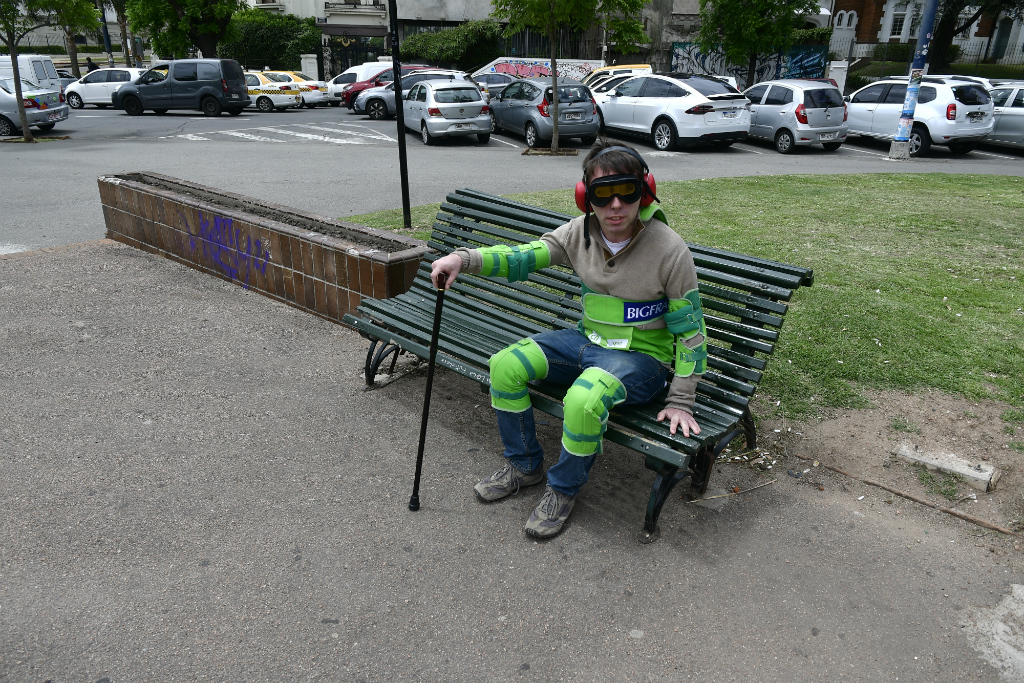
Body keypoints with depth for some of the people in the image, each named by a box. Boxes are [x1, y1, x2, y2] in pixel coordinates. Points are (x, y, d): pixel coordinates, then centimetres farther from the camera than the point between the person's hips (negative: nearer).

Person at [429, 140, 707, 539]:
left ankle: (564, 488, -5)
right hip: (589, 341, 6)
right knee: (506, 365, -11)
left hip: (642, 357, -5)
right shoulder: (579, 232, -5)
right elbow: (523, 257, -4)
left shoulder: (669, 249, -18)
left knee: (584, 398, -36)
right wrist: (465, 258, -22)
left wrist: (681, 401, -12)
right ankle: (525, 465, 11)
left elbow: (690, 331, -11)